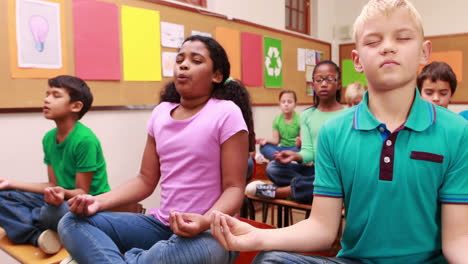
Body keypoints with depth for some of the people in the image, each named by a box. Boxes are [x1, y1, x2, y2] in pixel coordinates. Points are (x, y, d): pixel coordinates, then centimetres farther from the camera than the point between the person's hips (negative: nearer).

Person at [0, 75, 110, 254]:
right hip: (64, 198, 8)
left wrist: (63, 193, -37)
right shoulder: (48, 138, 5)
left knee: (52, 212, -37)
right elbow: (53, 185, 8)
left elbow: (82, 192, -15)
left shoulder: (85, 140, -20)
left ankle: (23, 221, -2)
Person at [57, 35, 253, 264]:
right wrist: (99, 201, -6)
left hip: (211, 231, -4)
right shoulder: (161, 112, 6)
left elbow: (234, 188, -11)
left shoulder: (227, 113, -10)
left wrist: (205, 222, -31)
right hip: (161, 224, 5)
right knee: (72, 223, -9)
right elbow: (146, 180, 9)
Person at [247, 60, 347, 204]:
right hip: (314, 170, 3)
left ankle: (274, 191, -21)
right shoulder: (307, 115, 12)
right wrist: (296, 156, -18)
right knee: (273, 167, -18)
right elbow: (308, 152, 4)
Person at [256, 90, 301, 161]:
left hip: (295, 148, -3)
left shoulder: (299, 119, -6)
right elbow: (276, 140, 4)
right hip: (283, 148, 4)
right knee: (263, 147, -20)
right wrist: (266, 140, -16)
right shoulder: (277, 120, 4)